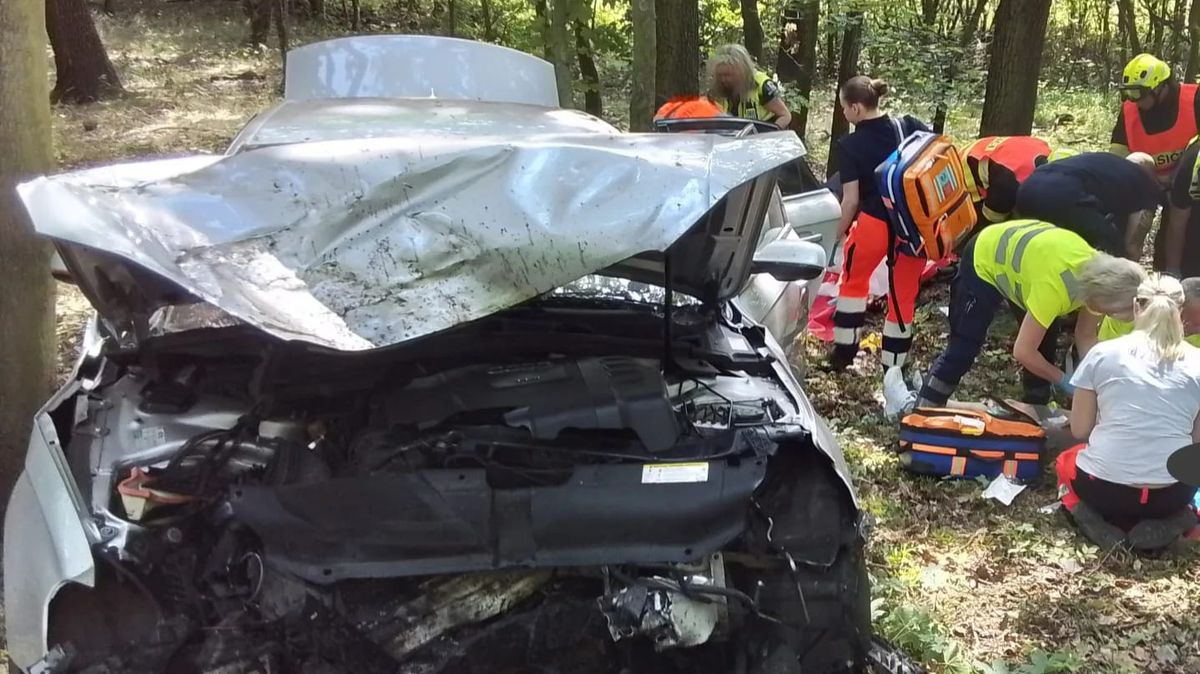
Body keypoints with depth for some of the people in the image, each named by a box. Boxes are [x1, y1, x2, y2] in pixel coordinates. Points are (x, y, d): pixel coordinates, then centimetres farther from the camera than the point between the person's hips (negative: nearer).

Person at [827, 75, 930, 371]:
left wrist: (841, 231, 5)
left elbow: (851, 199, -10)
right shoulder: (911, 127, 1)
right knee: (903, 295, 14)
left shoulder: (849, 145, -9)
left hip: (875, 224, -3)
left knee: (854, 281, 24)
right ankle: (894, 368, 21)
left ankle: (844, 351, 30)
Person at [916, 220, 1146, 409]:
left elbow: (1086, 337, -5)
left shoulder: (1100, 276, -20)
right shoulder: (1054, 288, -43)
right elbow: (1023, 352, -36)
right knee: (962, 351, -9)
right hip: (984, 260, -7)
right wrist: (1064, 381, -24)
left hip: (1024, 253, 7)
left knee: (1045, 344, 4)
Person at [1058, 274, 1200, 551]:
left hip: (1104, 488, -1)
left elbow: (1079, 430, 3)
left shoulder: (1102, 353, -2)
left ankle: (1093, 519, 1)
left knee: (1066, 460, 33)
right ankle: (1168, 523, 4)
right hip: (1170, 495, 1)